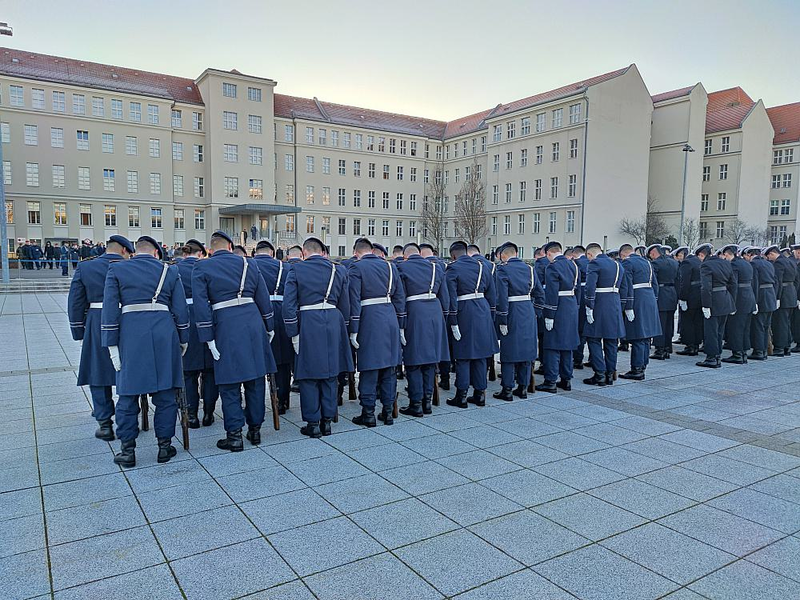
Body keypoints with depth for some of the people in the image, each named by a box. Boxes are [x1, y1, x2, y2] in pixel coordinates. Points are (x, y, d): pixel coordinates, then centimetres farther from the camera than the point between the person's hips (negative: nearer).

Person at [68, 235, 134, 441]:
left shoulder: (85, 268, 3)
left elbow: (75, 303, 4)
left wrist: (79, 333, 11)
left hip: (96, 327, 0)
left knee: (98, 371, 11)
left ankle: (105, 422, 11)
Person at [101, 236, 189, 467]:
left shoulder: (116, 269, 7)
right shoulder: (169, 271, 9)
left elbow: (110, 309, 0)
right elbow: (181, 309, 7)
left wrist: (111, 344, 1)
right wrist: (183, 340, 15)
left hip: (130, 335, -1)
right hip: (164, 334, 1)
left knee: (128, 393, 8)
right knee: (165, 393, 9)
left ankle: (127, 451, 14)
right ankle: (164, 445, 16)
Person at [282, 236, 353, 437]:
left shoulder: (296, 270, -2)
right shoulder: (338, 270, 7)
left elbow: (289, 305, -6)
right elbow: (345, 306, 9)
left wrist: (293, 334, -1)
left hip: (308, 325, -3)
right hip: (333, 324, 3)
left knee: (309, 376, 7)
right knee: (330, 374, 12)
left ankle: (313, 423, 12)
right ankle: (327, 420, 20)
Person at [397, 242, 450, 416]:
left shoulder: (402, 268, -3)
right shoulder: (436, 267, 11)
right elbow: (445, 298, 11)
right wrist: (443, 319, 19)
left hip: (414, 315, -5)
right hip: (435, 314, 5)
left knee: (414, 362, 4)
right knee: (430, 360, 14)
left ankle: (416, 403, 7)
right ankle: (428, 401, 20)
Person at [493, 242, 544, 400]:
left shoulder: (503, 269, -10)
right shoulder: (529, 269, 7)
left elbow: (502, 297, -18)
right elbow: (540, 293, 9)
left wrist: (502, 321, -15)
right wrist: (535, 311, 16)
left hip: (512, 315, -5)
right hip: (528, 315, 5)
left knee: (509, 351, 3)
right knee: (526, 350, 12)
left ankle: (507, 390, 7)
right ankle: (523, 387, 20)